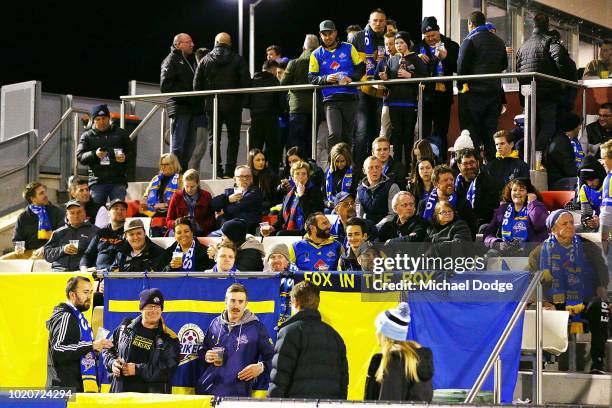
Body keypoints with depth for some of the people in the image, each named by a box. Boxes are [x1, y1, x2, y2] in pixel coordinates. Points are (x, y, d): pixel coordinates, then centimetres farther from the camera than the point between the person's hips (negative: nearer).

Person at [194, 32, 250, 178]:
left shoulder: (205, 60, 3)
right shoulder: (237, 60, -2)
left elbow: (197, 84, 1)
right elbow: (246, 82, -8)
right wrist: (241, 100, 7)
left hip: (212, 105, 1)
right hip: (233, 105, -1)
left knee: (213, 138, 8)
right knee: (233, 138, 7)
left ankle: (217, 169, -1)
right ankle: (230, 170, -2)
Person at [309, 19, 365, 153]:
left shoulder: (348, 48, 9)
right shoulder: (316, 55, 9)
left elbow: (361, 68, 9)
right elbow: (311, 78, 6)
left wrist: (351, 78, -10)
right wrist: (326, 79, -13)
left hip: (350, 98, 1)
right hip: (330, 99, -1)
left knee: (347, 135, 7)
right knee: (334, 134, -18)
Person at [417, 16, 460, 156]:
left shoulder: (451, 46, 4)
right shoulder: (419, 46, 10)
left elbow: (457, 67, -3)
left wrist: (446, 58, -17)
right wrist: (417, 58, -9)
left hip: (442, 95, -1)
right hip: (424, 95, 1)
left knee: (441, 132, 4)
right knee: (423, 131, 1)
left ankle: (441, 162, 8)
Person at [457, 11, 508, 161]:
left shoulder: (469, 41, -9)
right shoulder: (499, 42, 11)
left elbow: (461, 66, -10)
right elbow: (504, 65, 20)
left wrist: (460, 85, 3)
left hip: (473, 92, -6)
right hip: (494, 91, 6)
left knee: (471, 132, -3)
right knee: (491, 133, 10)